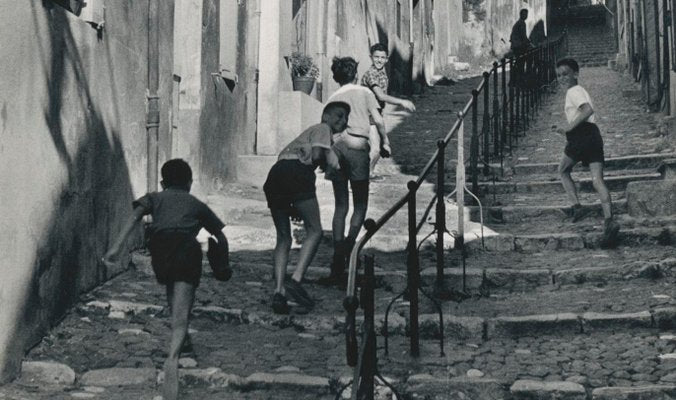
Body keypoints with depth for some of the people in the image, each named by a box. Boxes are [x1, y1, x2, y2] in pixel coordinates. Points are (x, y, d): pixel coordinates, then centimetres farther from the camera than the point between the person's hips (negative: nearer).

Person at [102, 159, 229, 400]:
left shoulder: (155, 198, 31)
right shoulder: (197, 204, 34)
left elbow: (135, 216, 9)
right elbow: (221, 237, 37)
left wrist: (117, 247, -1)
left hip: (160, 245, 1)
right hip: (187, 248, -1)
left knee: (172, 292, 32)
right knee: (180, 312, -13)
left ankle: (181, 340, 41)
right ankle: (173, 357, -36)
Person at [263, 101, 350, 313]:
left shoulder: (306, 133, 38)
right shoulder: (322, 128, 13)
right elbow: (317, 154, -6)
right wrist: (325, 163, 18)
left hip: (275, 174, 8)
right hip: (296, 171, -8)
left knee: (283, 238, 10)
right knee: (314, 230, -2)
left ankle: (279, 292, -4)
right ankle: (296, 280, -17)